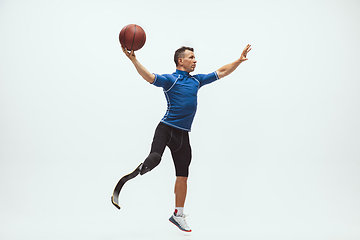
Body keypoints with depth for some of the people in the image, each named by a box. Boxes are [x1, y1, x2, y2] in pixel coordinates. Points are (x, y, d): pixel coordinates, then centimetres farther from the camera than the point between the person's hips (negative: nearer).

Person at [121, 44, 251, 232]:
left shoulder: (196, 80, 16)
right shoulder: (170, 79, -3)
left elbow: (221, 72, 25)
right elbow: (149, 77, -20)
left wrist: (240, 60, 22)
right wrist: (133, 59, -33)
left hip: (183, 134, 6)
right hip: (166, 128, -5)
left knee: (182, 177, 9)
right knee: (154, 158, -34)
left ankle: (178, 215, 23)